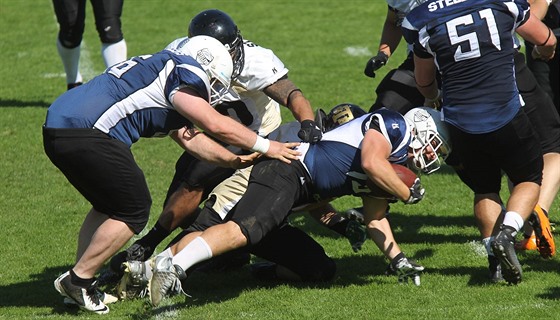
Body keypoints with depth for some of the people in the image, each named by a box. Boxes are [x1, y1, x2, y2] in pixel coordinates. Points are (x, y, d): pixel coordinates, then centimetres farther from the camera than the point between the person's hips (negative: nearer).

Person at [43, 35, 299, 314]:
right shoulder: (182, 71, -1)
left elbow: (189, 138, 33)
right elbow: (216, 125, -4)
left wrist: (234, 161, 34)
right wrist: (267, 147, 6)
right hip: (84, 132, -10)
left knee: (110, 205, 24)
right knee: (133, 211, 1)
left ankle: (79, 281, 20)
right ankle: (78, 279, 4)